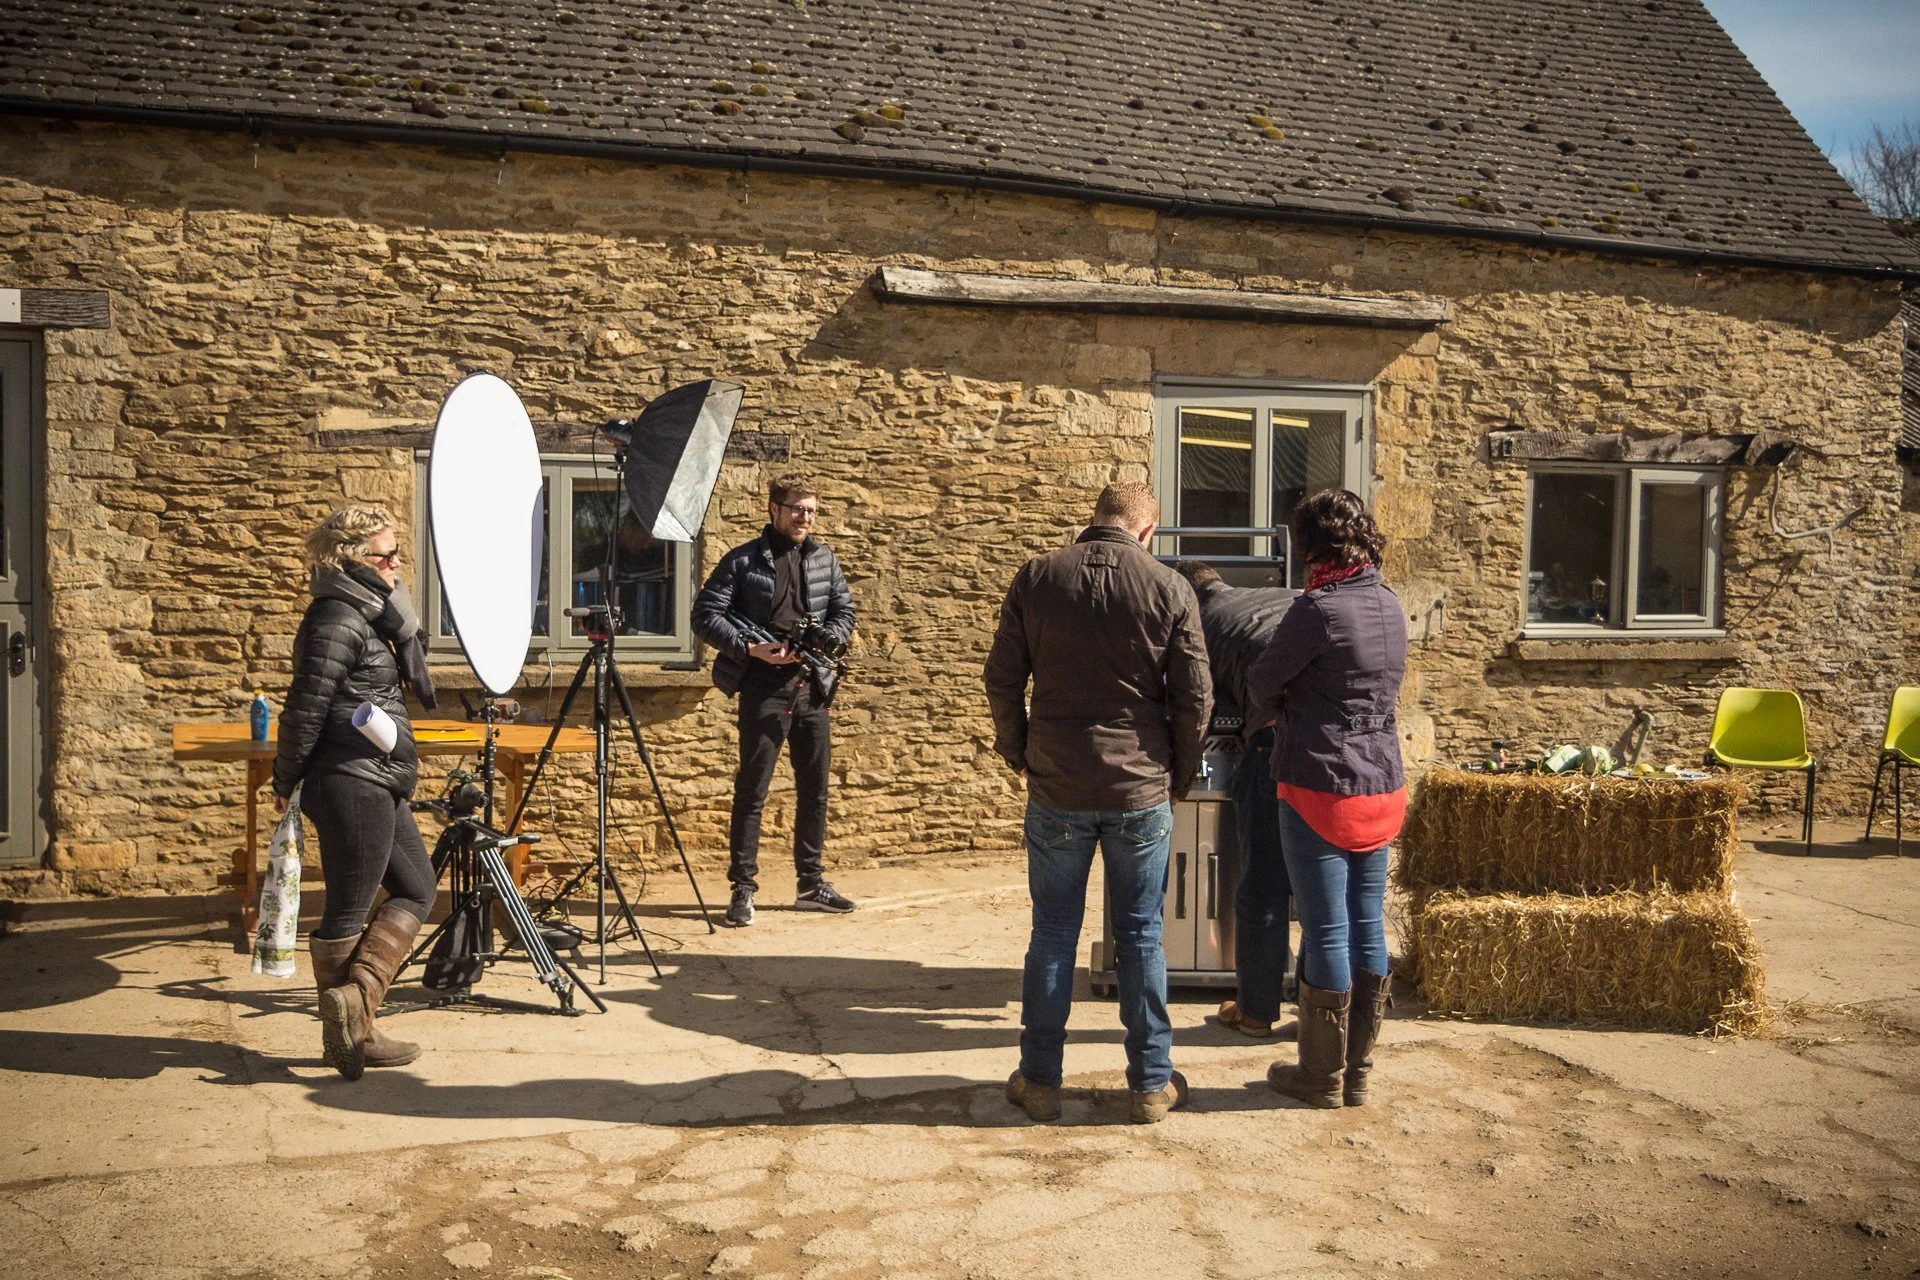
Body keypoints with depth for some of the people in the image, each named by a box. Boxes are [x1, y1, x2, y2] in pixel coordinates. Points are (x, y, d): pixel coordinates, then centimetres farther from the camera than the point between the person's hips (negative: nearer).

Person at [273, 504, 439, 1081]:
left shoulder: (367, 615, 15)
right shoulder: (336, 620, -15)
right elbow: (304, 710, -17)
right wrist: (286, 782, -11)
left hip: (379, 785, 10)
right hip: (353, 784, -10)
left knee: (416, 888, 14)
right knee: (348, 912, -1)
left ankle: (356, 997, 13)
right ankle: (344, 1034, 9)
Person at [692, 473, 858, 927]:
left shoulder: (825, 560, 10)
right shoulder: (743, 561, -2)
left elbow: (844, 612, 10)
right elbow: (705, 614, -6)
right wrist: (749, 649, -17)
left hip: (812, 689, 5)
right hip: (764, 690, -4)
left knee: (815, 791, 11)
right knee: (751, 792, -2)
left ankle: (812, 883, 23)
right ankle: (743, 888, 7)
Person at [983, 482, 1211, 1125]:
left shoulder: (1036, 578, -2)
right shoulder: (1170, 589, -5)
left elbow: (1002, 679, 0)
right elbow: (1193, 698, -4)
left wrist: (1018, 753, 14)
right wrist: (1177, 775, 10)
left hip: (1057, 788, 1)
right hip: (1141, 791, 0)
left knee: (1053, 933, 11)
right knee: (1141, 936, 10)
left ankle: (1039, 1081, 19)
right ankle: (1151, 1083, 20)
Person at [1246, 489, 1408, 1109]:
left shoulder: (1319, 609, -17)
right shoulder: (1390, 606, 6)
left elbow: (1261, 684, -7)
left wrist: (1278, 711, 15)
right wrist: (1298, 707, 16)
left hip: (1320, 789, -7)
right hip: (1383, 786, 7)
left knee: (1326, 934, 2)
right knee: (1368, 929, 13)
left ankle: (1323, 1077, 15)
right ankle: (1357, 1071, 24)